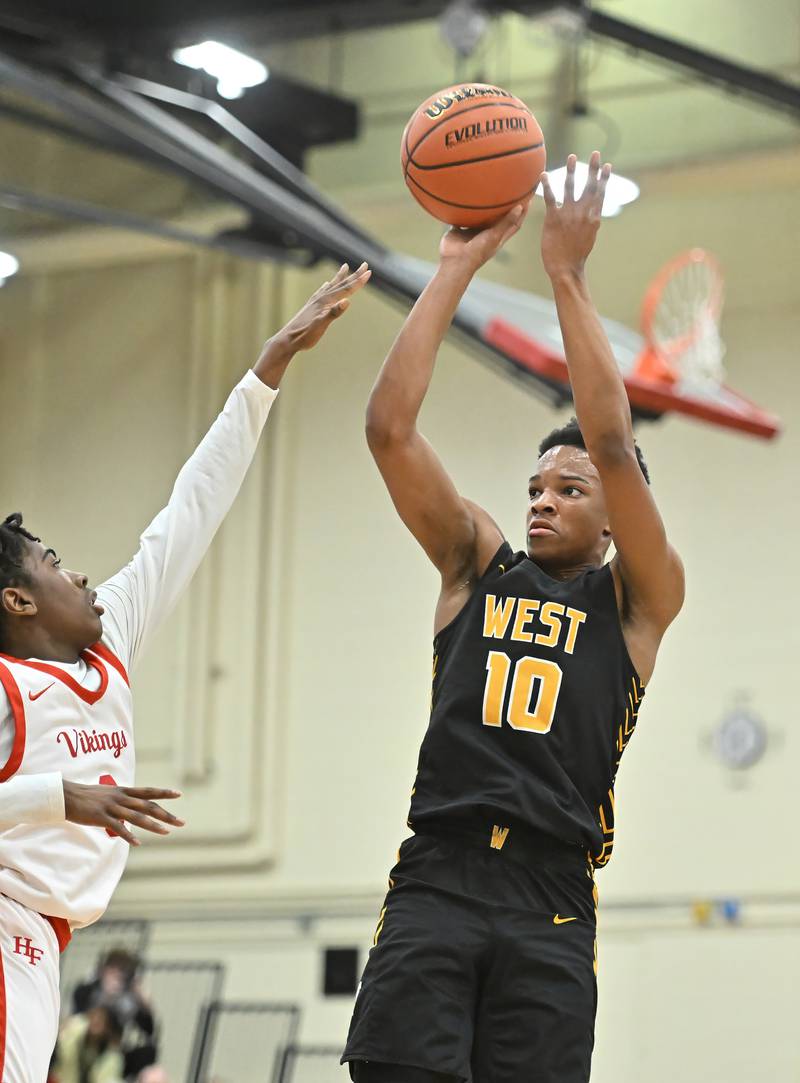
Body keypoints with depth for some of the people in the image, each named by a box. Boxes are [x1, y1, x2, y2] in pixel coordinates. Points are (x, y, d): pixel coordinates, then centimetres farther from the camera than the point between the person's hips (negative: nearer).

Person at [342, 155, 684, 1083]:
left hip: (549, 904, -1)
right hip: (436, 878, 1)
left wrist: (568, 278, -5)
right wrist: (456, 268, 4)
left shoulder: (637, 598, 10)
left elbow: (614, 447, -6)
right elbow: (389, 428, 7)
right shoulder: (478, 565, 18)